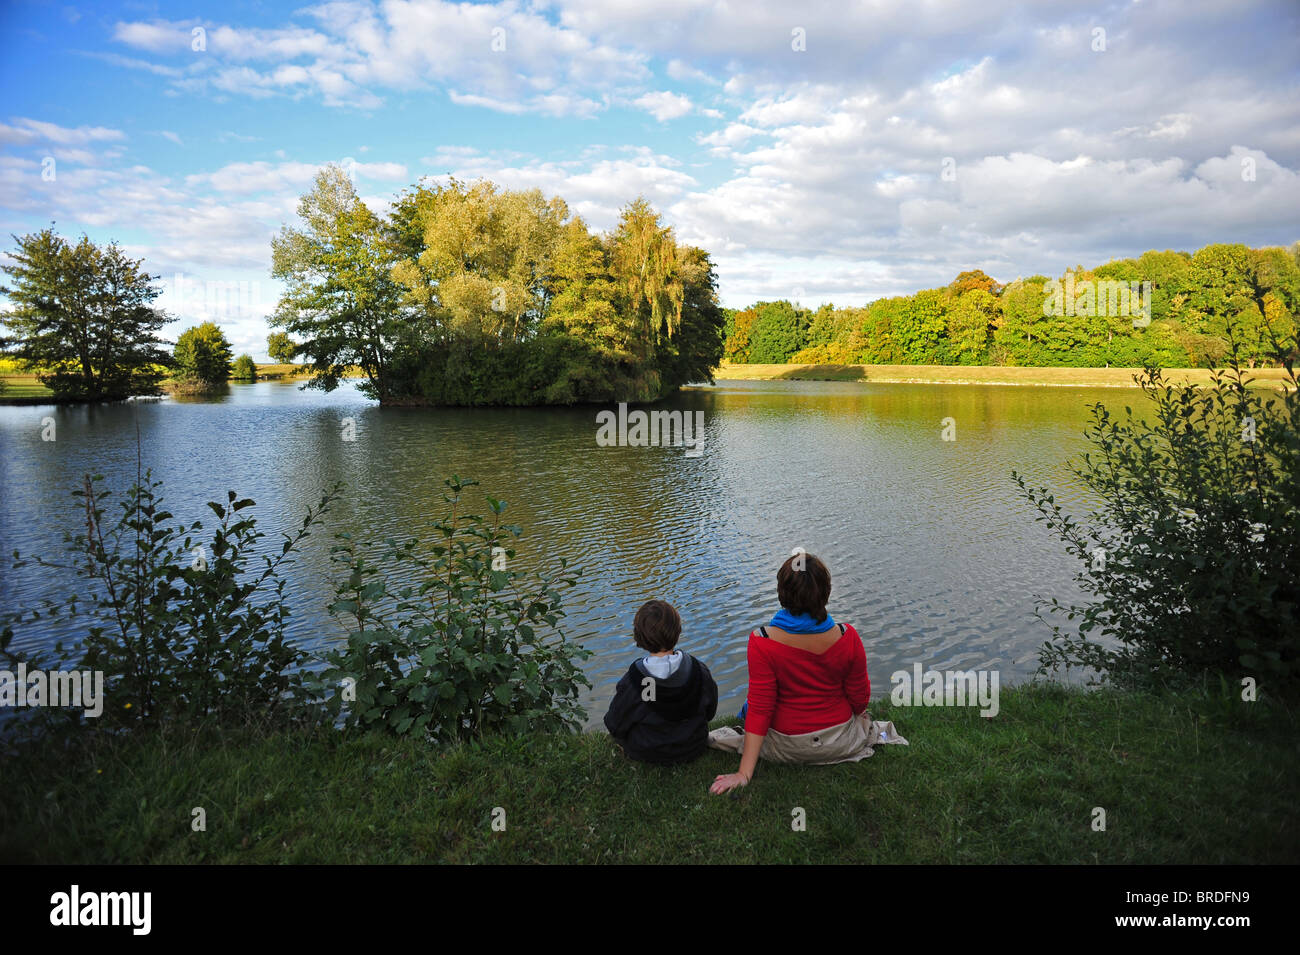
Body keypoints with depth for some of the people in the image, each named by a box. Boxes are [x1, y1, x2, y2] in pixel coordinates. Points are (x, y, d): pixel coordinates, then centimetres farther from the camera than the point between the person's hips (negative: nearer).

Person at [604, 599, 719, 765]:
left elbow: (615, 727, -16)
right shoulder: (700, 671, -23)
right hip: (693, 748, 3)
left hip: (648, 754, -3)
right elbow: (710, 712, -4)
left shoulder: (631, 683, -31)